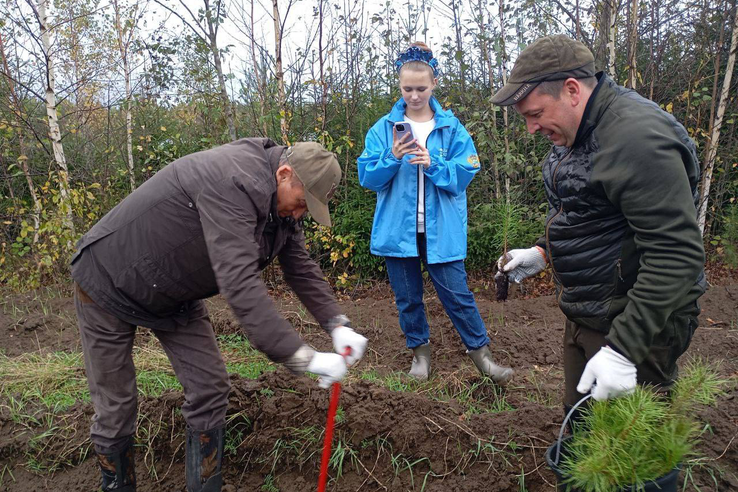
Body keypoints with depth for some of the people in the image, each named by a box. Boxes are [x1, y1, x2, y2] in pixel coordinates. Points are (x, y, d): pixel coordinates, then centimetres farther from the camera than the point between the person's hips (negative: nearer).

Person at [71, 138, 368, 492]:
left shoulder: (282, 204, -6)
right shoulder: (234, 183, -36)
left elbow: (302, 268, 0)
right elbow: (240, 284, -43)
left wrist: (337, 325, -14)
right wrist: (301, 357, -41)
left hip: (175, 297, 8)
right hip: (110, 282, -7)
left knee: (209, 387, 3)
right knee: (115, 406, 3)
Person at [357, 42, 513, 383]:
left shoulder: (451, 127, 1)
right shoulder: (383, 128, 2)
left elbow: (465, 174, -4)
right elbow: (367, 178, -2)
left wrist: (433, 165, -20)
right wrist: (392, 158, -20)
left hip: (441, 229, -1)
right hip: (397, 228, 2)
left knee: (457, 293, 1)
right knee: (407, 297, 13)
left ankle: (480, 352, 20)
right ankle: (420, 351, 32)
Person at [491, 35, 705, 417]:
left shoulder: (636, 135, -25)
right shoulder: (578, 132, 8)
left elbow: (677, 255, -29)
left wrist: (623, 349, -30)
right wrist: (543, 252, 9)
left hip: (635, 324, -9)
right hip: (585, 316, 10)